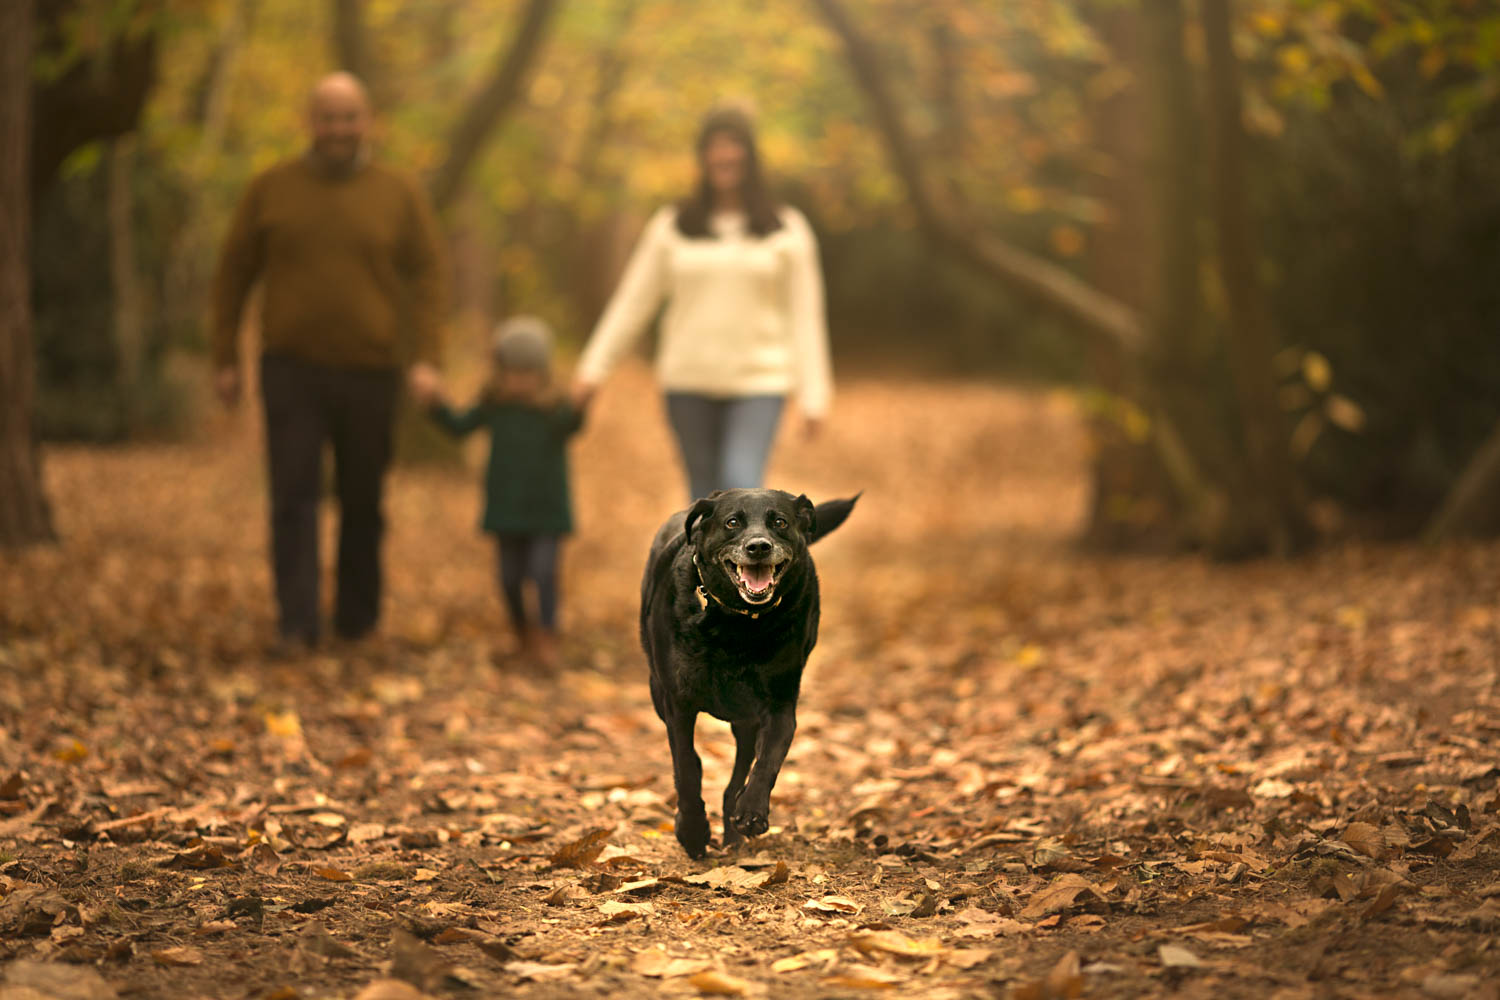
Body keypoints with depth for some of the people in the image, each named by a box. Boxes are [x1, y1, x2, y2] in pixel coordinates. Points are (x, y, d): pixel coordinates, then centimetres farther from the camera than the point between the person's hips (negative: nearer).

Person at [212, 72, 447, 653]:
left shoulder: (399, 197, 4)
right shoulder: (272, 190, 4)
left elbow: (427, 277, 2)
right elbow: (234, 275, 8)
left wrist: (427, 359, -10)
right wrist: (224, 360, 4)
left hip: (369, 373, 1)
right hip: (291, 371, -1)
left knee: (362, 503, 8)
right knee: (294, 497, -8)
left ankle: (358, 619, 21)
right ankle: (296, 625, -8)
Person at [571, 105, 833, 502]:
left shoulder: (787, 230, 1)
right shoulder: (672, 227, 5)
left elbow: (804, 315, 0)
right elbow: (633, 301, 6)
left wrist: (814, 394, -5)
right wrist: (594, 365, -1)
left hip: (758, 382, -2)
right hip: (689, 381, 2)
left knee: (742, 487, -17)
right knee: (705, 494, 5)